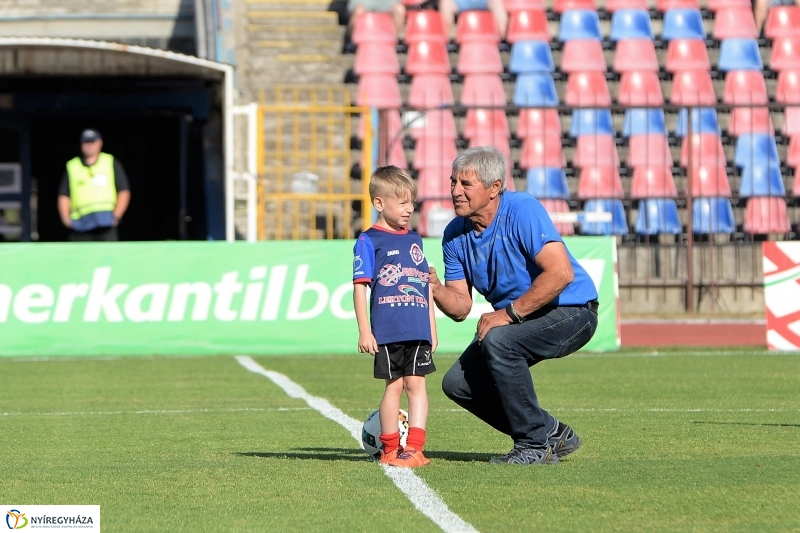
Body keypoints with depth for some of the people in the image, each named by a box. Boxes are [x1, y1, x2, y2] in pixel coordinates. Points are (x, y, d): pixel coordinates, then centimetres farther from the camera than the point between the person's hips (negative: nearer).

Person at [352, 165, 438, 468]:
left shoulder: (414, 239, 15)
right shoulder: (369, 242, -3)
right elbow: (360, 286, -6)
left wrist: (432, 326, 18)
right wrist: (364, 331, -12)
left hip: (418, 330, 4)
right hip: (387, 330, -4)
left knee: (416, 384, -1)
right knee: (394, 386, 2)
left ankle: (414, 448, -3)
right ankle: (390, 450, 11)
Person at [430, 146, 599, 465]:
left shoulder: (522, 211, -21)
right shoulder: (456, 235, -1)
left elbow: (561, 273, -31)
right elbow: (461, 308, 1)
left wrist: (509, 313, -29)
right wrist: (435, 289, -21)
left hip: (570, 311, -8)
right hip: (516, 320, 8)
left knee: (497, 341, -32)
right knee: (457, 384, -2)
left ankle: (536, 443, -18)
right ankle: (552, 434, 10)